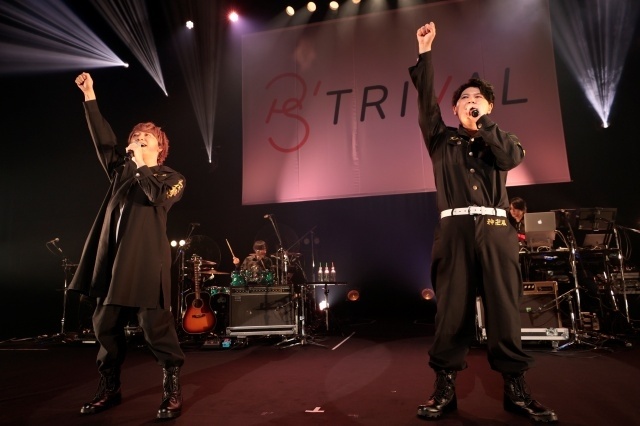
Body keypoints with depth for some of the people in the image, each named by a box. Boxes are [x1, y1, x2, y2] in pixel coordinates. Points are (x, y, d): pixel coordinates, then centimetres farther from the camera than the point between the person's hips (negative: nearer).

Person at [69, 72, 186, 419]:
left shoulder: (171, 177, 6)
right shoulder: (121, 168, 20)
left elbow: (157, 195, -14)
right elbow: (103, 139, 11)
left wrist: (141, 165, -7)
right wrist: (89, 96, 8)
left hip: (145, 261, -6)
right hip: (111, 258, 6)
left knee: (155, 326, -7)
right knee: (105, 325, 10)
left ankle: (172, 391, 6)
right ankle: (109, 389, 25)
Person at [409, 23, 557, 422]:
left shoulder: (500, 138, 20)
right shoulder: (442, 139, 17)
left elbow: (513, 157, -2)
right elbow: (427, 100, 7)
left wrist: (483, 124, -1)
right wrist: (426, 52, 6)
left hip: (495, 229, 1)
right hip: (455, 228, -1)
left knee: (505, 307, 0)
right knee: (452, 308, -2)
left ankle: (516, 388, 9)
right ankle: (445, 387, 4)